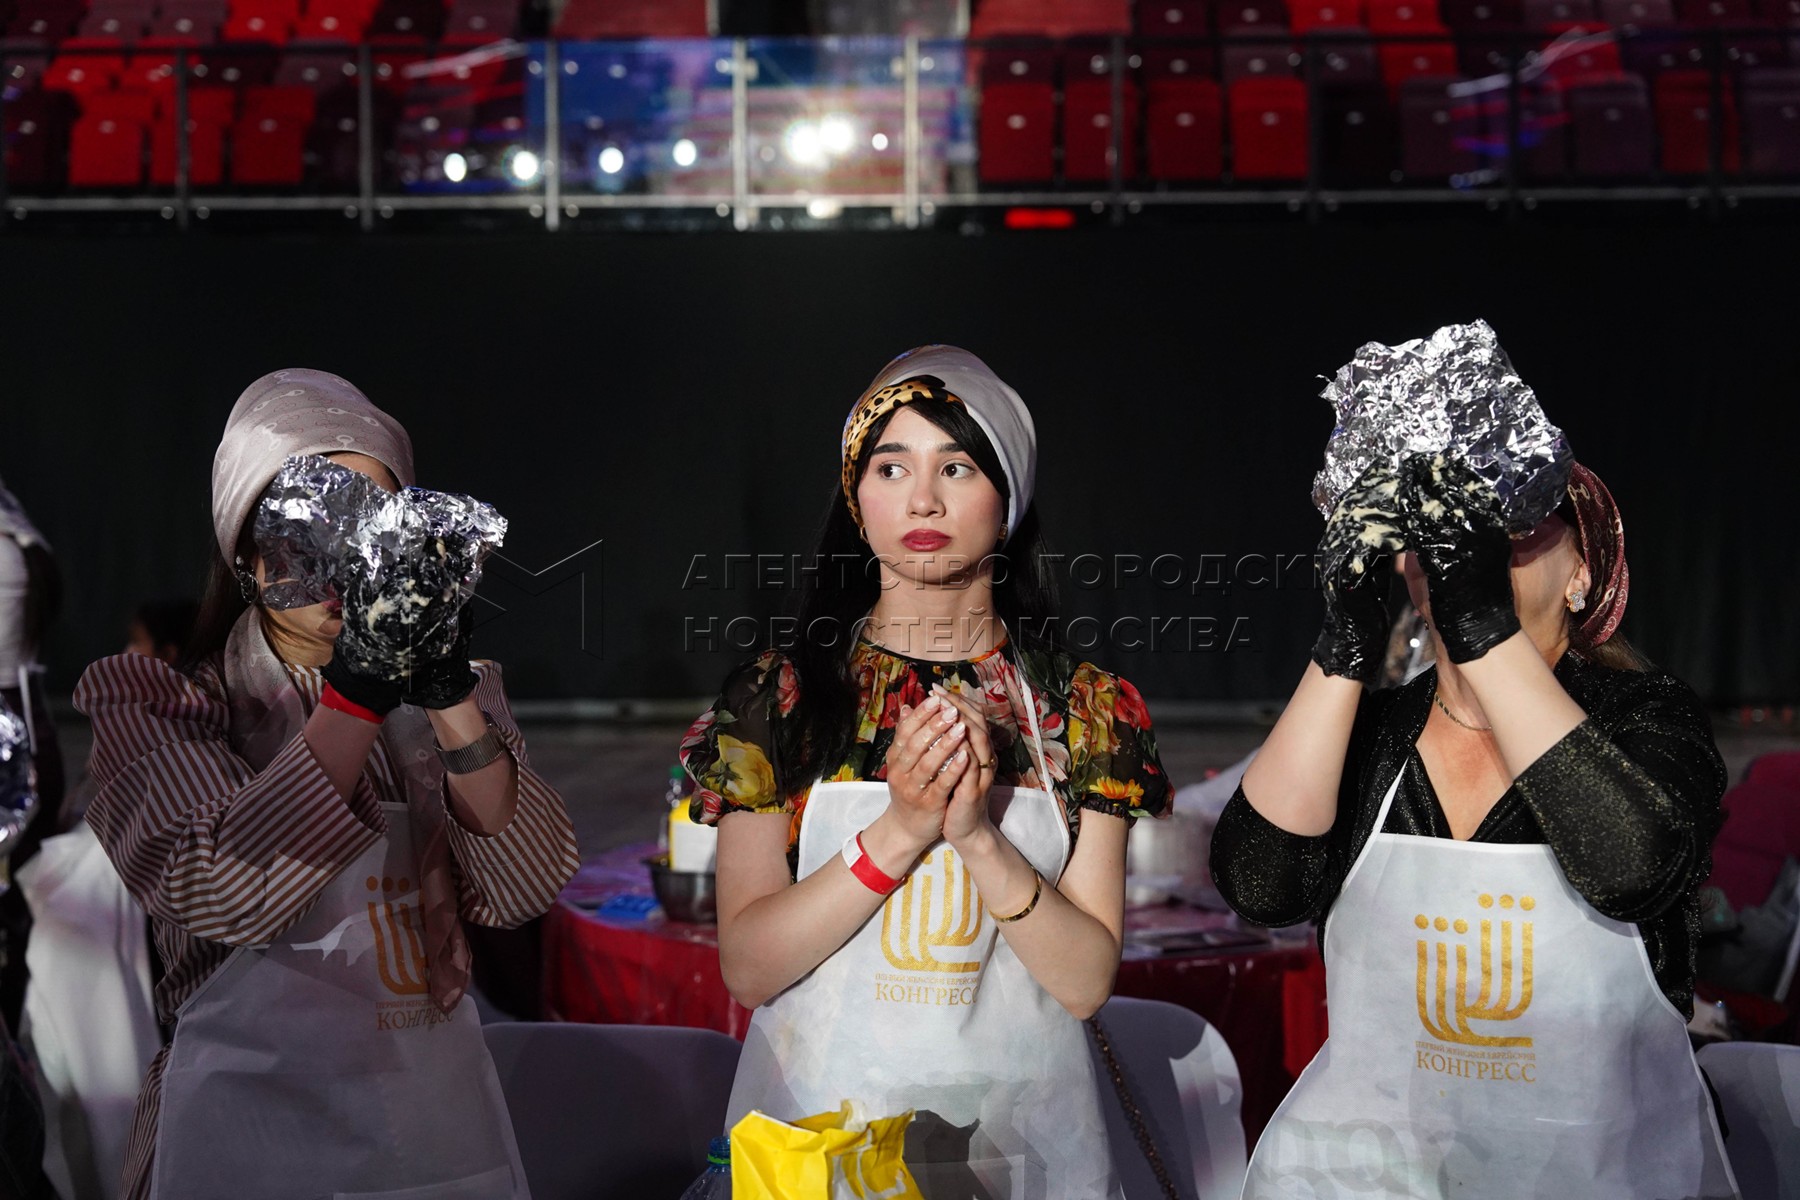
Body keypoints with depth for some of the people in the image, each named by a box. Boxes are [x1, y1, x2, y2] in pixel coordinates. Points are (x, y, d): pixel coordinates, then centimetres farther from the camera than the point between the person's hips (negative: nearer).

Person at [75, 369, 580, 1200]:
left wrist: (450, 697, -20)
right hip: (250, 1130, -3)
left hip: (442, 1117, 4)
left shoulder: (453, 690, 6)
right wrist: (356, 690, -25)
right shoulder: (154, 702, -4)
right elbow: (218, 894, -21)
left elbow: (521, 889, -9)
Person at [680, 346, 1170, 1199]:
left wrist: (979, 837, -22)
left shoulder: (1084, 709, -3)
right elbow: (746, 967, -10)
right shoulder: (777, 697, -4)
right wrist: (899, 832, -22)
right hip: (815, 1126, 0)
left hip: (1015, 1130, 0)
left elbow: (1086, 982, -8)